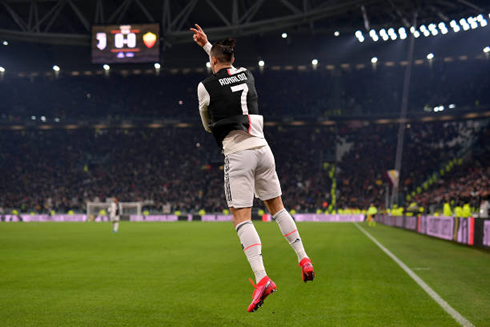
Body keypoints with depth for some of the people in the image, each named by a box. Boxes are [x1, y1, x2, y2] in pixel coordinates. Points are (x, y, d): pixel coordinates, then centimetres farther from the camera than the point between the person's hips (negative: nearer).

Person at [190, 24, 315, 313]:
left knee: (242, 217, -7)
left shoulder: (206, 86, -2)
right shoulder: (247, 75, 11)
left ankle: (262, 278, -21)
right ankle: (304, 259, 17)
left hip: (237, 155, -5)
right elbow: (228, 68, 37)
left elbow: (208, 125, 13)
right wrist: (207, 44, 41)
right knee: (277, 207, 19)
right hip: (262, 149, 5)